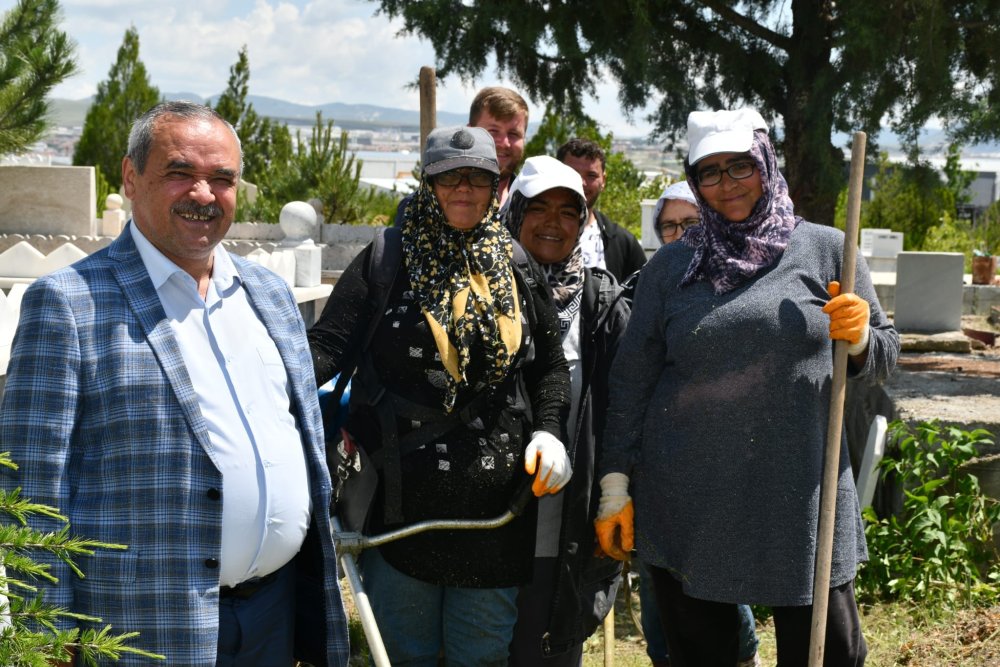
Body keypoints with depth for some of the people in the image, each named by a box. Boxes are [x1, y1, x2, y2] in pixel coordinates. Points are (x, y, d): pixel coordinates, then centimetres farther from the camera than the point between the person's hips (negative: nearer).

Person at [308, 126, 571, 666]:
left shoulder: (518, 275, 8)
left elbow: (551, 367, 15)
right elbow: (328, 343, -7)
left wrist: (547, 430, -2)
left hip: (494, 510, 2)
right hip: (401, 503, -2)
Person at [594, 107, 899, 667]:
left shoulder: (825, 250, 3)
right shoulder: (671, 266, 5)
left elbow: (883, 358, 8)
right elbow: (631, 378, 6)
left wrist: (859, 339, -14)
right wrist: (616, 484, 2)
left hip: (803, 496, -1)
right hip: (686, 501, 1)